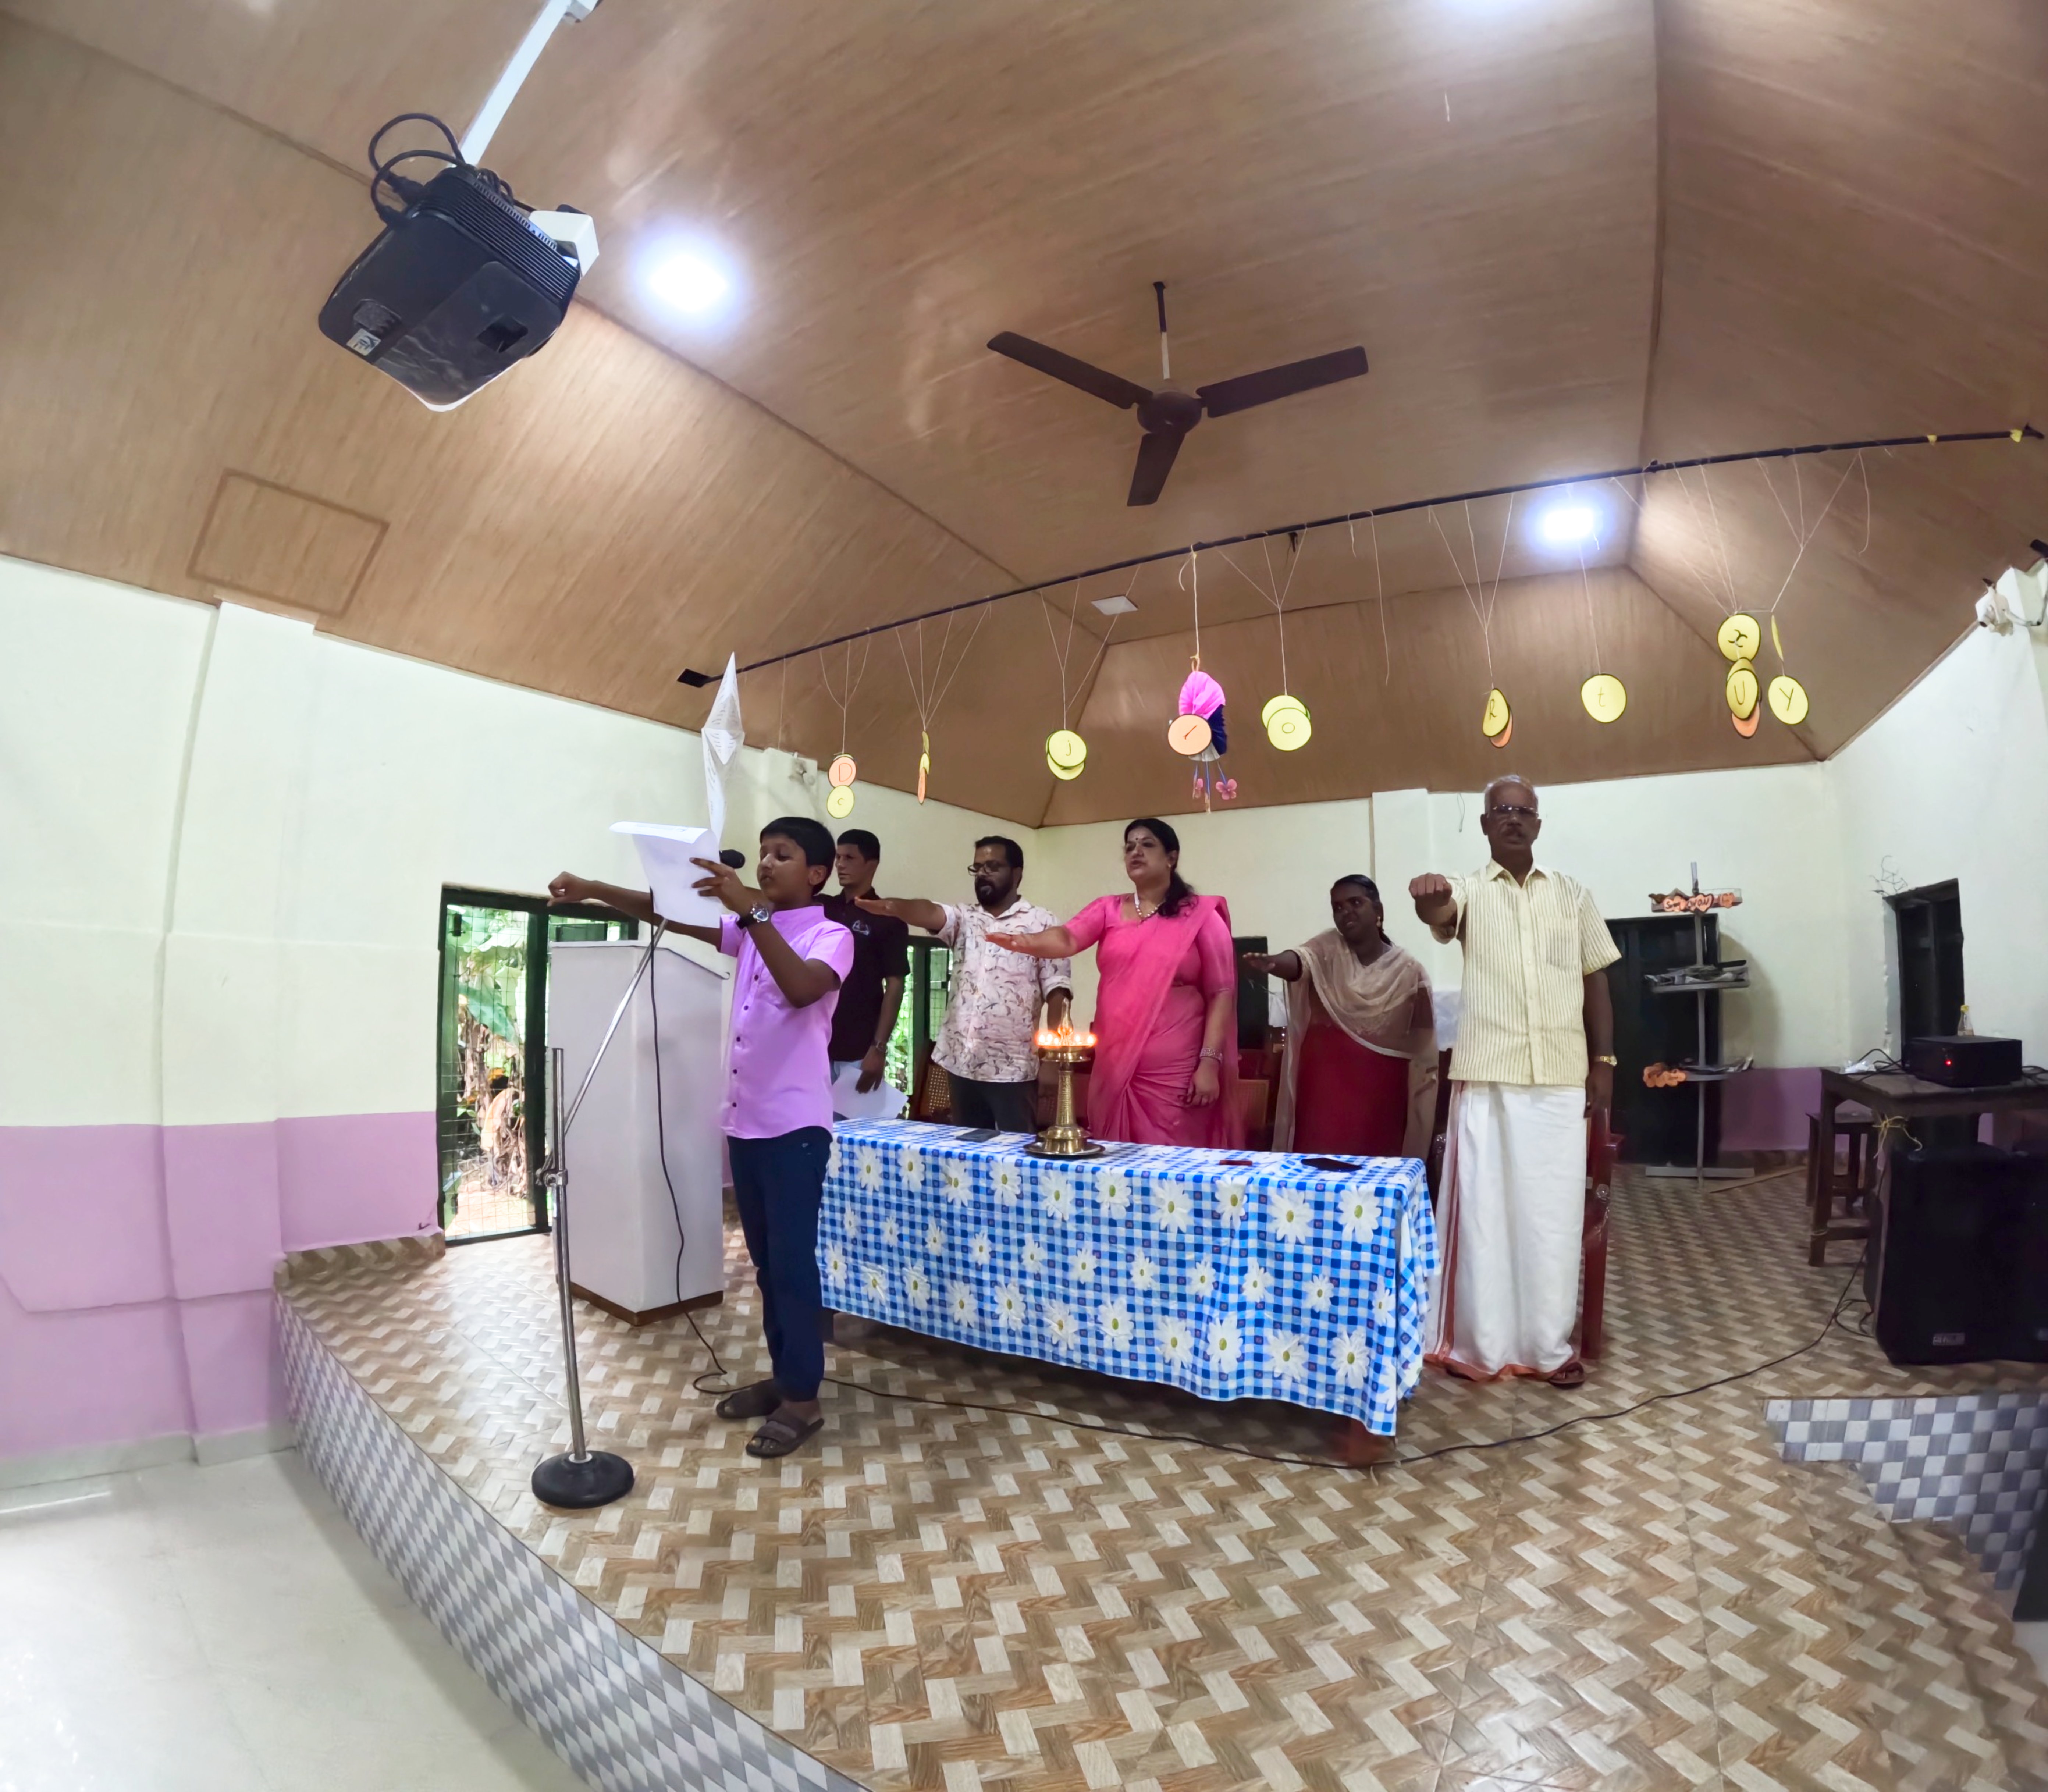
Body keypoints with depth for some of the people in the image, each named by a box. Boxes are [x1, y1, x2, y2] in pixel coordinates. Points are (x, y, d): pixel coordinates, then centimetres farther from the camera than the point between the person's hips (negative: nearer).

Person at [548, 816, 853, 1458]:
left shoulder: (831, 937, -9)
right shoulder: (749, 931, 13)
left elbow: (802, 989, -29)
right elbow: (672, 916, 8)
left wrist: (752, 909, -34)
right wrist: (594, 890, -3)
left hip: (794, 1126, -7)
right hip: (744, 1121, 7)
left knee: (793, 1262, -1)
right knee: (766, 1260, 16)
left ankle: (803, 1397, 11)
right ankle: (782, 1376, 29)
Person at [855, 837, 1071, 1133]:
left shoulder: (1043, 923, 0)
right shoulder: (964, 920, 14)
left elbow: (1057, 992, -4)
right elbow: (930, 913, -8)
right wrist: (894, 906, -31)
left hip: (1013, 1068, -5)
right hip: (961, 1064, 5)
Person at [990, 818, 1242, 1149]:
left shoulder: (1201, 914, 2)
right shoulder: (1107, 910, 10)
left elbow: (1221, 992, -1)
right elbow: (1067, 939, -8)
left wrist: (1209, 1062, -9)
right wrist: (1026, 941, -30)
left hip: (1176, 1072, -3)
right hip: (1116, 1068, 3)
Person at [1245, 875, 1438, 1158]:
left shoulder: (1408, 971, 3)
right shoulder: (1328, 948, 2)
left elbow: (1421, 1043, 9)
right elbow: (1298, 961, -22)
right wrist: (1269, 963, -41)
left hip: (1378, 1087, 0)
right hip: (1325, 1080, 0)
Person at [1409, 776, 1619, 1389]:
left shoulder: (1574, 894, 11)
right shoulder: (1468, 891, 2)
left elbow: (1596, 981, 13)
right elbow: (1439, 914, -23)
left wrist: (1604, 1061, 5)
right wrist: (1429, 897, -48)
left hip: (1562, 1078, 2)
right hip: (1487, 1076, -2)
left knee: (1554, 1212, 7)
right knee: (1483, 1208, 3)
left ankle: (1550, 1345, 20)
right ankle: (1482, 1344, 14)